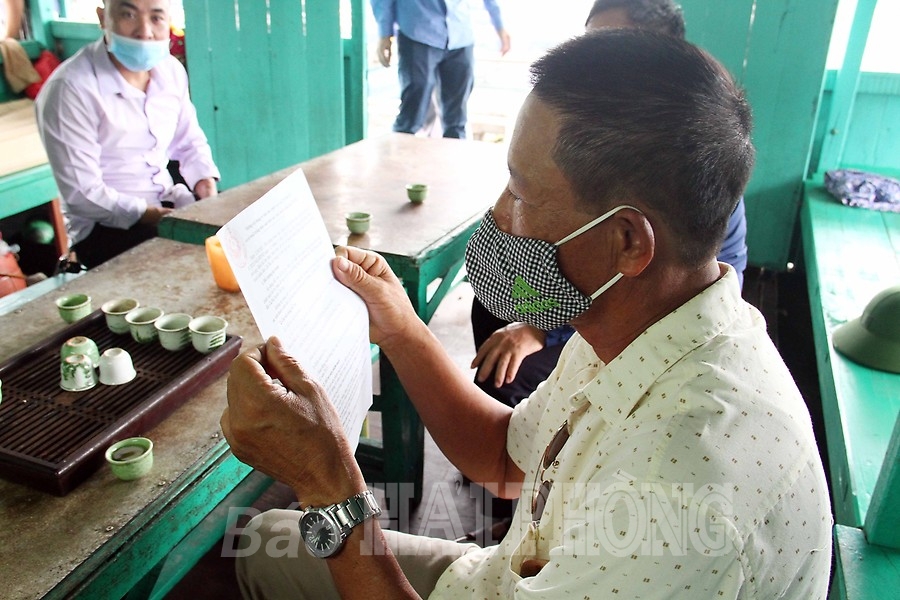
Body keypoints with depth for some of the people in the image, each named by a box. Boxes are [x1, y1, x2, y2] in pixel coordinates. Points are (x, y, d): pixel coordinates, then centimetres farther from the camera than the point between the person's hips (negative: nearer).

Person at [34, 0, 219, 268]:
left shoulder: (172, 71, 2)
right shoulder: (70, 88, -18)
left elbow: (189, 142, 13)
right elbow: (81, 194, -19)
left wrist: (204, 179, -6)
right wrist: (146, 215, -26)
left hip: (168, 200, 7)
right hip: (104, 225, -6)